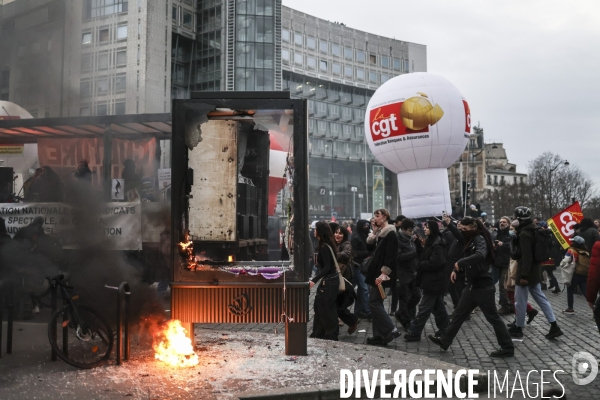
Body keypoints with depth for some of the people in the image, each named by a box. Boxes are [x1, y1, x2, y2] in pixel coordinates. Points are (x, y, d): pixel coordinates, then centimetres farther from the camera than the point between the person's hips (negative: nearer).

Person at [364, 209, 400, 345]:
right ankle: (379, 335, 13)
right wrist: (374, 232, 4)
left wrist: (384, 273, -25)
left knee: (374, 303, -9)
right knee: (376, 303, 9)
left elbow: (390, 256, -20)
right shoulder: (380, 232, 15)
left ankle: (391, 330, -4)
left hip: (381, 274, -10)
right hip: (376, 272, 10)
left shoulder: (390, 234, -13)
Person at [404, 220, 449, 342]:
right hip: (434, 281, 10)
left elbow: (434, 263, -25)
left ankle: (414, 332, -2)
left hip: (433, 281, -10)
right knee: (438, 306, 15)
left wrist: (421, 265, -12)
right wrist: (422, 246, -1)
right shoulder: (431, 241, 13)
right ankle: (445, 329, 23)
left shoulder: (437, 245, -19)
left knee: (424, 308, -6)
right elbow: (424, 257, 16)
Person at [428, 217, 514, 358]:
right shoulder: (471, 240, 12)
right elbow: (469, 258, 16)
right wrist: (456, 269, 1)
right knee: (459, 313, 14)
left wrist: (460, 263, -30)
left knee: (493, 317, 1)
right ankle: (444, 340, 22)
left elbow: (480, 256, -38)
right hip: (472, 286, 10)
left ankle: (507, 348, 12)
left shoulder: (480, 239, -17)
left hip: (483, 287, -9)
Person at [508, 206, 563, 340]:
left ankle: (518, 328, 13)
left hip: (526, 272, -10)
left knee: (520, 301, 2)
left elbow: (526, 256, -24)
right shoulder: (533, 230, 10)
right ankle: (554, 326, 12)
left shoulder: (524, 234, -20)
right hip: (535, 270, 10)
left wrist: (524, 275, -23)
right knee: (540, 297, 13)